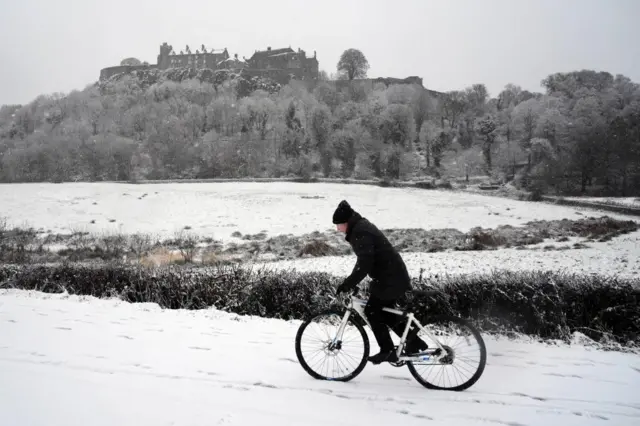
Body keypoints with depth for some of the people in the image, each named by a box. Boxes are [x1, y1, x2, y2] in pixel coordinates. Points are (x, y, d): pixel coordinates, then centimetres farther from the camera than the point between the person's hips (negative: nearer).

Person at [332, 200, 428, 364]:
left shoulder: (361, 232, -19)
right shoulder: (361, 226, 13)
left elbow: (365, 263, -28)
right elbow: (365, 260, 22)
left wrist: (348, 284, -24)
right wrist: (350, 281, 21)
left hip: (390, 278, -10)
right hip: (394, 275, 10)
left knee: (372, 311, -4)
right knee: (385, 311, 16)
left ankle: (387, 351, 4)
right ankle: (413, 340, 22)